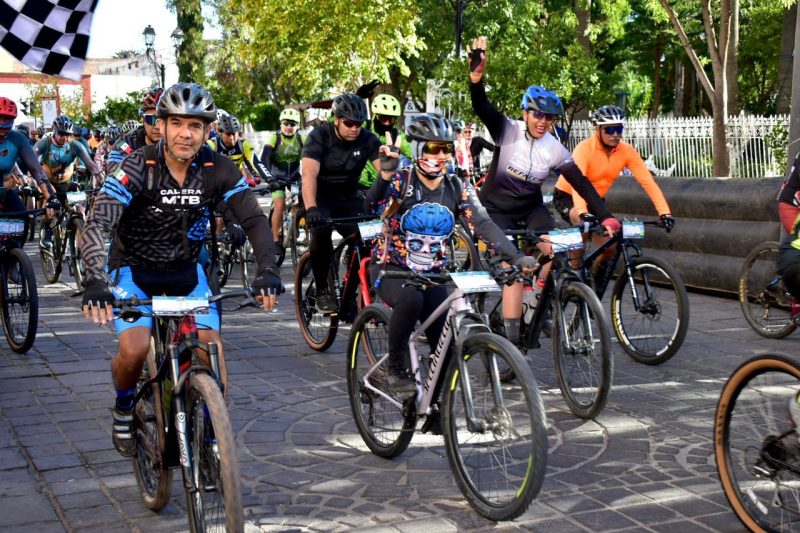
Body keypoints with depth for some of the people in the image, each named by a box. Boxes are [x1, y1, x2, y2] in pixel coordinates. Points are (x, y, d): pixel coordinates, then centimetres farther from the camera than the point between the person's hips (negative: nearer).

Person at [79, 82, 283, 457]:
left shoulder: (218, 170, -14)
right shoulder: (138, 166, -23)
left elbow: (254, 220, -16)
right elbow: (96, 225, -31)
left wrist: (267, 270, -34)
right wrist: (96, 281, -48)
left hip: (185, 271, 3)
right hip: (134, 269, -3)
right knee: (135, 348, -24)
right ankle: (123, 410, 8)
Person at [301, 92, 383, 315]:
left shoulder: (367, 139, -10)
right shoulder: (320, 136, -19)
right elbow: (309, 174, -32)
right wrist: (311, 209, -48)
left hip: (348, 198, 3)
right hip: (320, 196, -3)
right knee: (321, 228, -34)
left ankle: (349, 296, 0)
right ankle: (322, 291, -16)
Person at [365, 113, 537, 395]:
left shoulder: (458, 188, -3)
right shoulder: (401, 181, -14)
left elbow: (484, 224, -12)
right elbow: (373, 206, -33)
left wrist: (516, 257, -25)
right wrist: (385, 174, -52)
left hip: (431, 275, 4)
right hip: (391, 269, -4)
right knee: (410, 299, -37)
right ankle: (396, 369, -16)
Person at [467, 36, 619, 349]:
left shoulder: (555, 150, -11)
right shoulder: (507, 131, -17)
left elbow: (582, 184, -12)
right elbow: (481, 107, -32)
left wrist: (605, 217, -21)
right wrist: (476, 74, -51)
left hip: (531, 206, 3)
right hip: (497, 208, -3)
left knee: (554, 249, -23)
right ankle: (512, 335, -12)